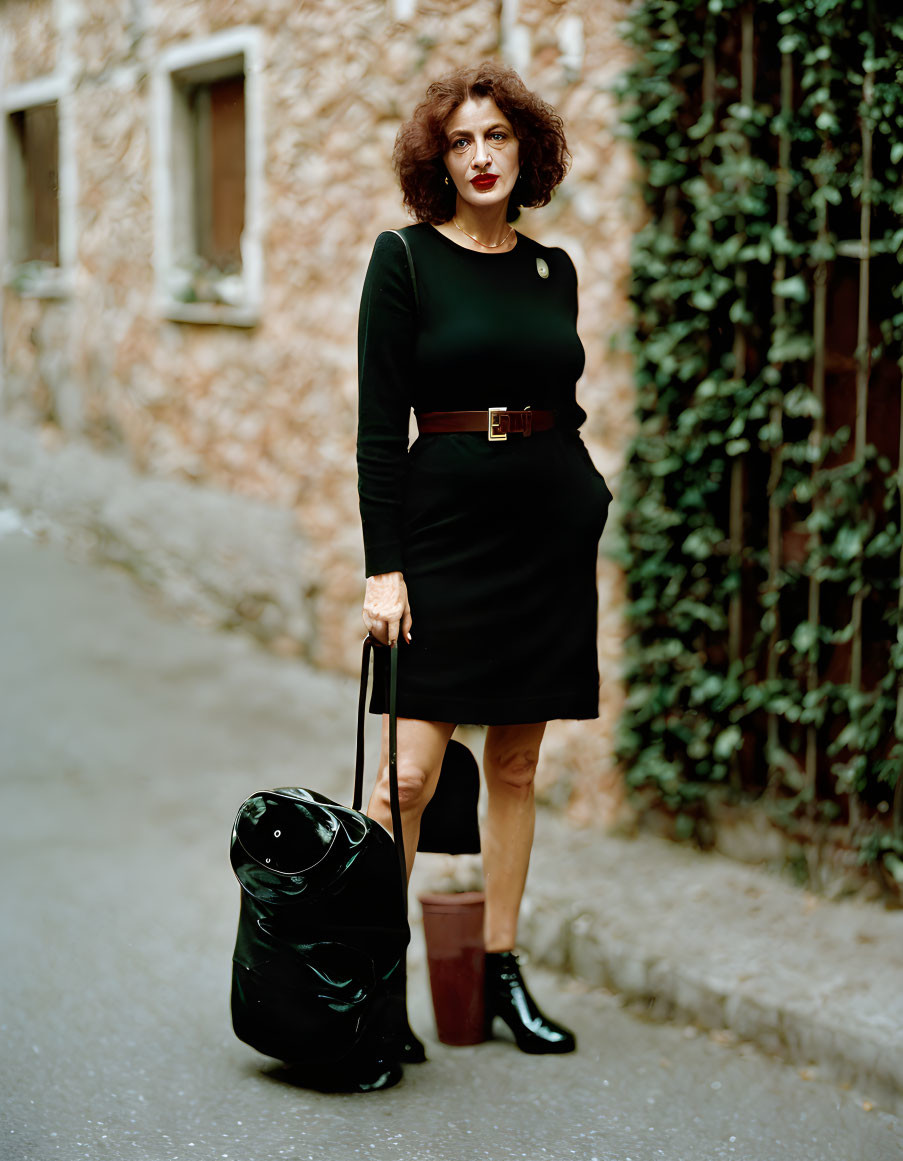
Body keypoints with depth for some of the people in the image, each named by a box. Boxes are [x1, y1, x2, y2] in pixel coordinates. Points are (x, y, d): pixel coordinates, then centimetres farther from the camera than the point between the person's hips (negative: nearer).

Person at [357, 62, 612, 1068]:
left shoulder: (553, 269, 11)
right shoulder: (405, 257, -3)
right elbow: (379, 423, -7)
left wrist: (590, 508, 12)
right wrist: (383, 567, -13)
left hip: (553, 527, 5)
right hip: (446, 523, -5)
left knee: (516, 765, 10)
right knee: (412, 770, -7)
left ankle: (501, 969, 19)